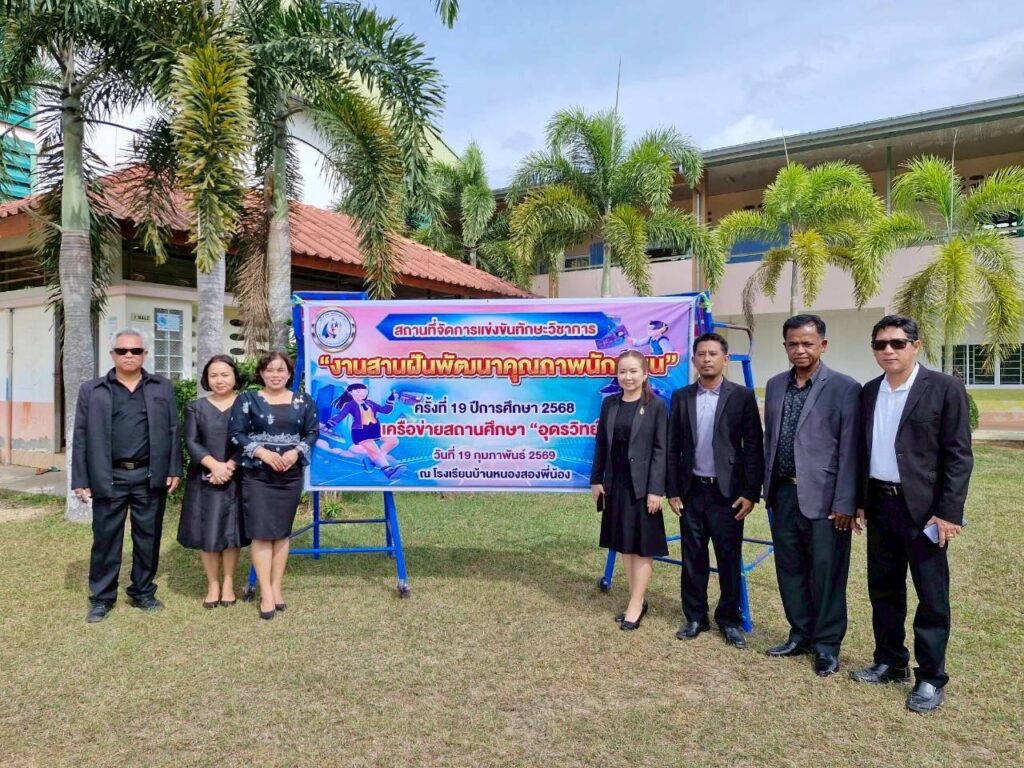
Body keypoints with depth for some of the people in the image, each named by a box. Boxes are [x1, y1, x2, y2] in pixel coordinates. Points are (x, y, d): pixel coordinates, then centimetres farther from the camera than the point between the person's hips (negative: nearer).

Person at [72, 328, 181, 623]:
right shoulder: (92, 390, 6)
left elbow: (172, 431, 6)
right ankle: (101, 598, 21)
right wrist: (80, 480, -2)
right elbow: (81, 436, 3)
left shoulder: (162, 388, 8)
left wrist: (174, 470, -1)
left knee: (148, 538, 9)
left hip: (150, 476, 1)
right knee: (105, 539, 7)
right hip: (109, 477, -1)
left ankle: (143, 593, 24)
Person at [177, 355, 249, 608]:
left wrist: (230, 466, -17)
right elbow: (191, 442, -2)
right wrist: (214, 465, -17)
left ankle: (228, 583, 16)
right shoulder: (196, 408, 8)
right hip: (204, 479, 1)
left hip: (236, 479, -1)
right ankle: (212, 584, 16)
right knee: (207, 533, 4)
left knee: (231, 531, 4)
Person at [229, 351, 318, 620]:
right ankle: (266, 593, 3)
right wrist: (262, 452, -16)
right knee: (261, 532, -4)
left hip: (291, 475, 2)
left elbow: (312, 432, 7)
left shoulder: (303, 402, 6)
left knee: (282, 532, 8)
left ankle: (276, 587, 18)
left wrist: (297, 451, -11)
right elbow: (236, 433, -4)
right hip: (257, 475, -2)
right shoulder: (247, 400, 1)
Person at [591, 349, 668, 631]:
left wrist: (655, 488, -14)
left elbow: (660, 449, -9)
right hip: (616, 483, 5)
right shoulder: (609, 403, 6)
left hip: (642, 484, -5)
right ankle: (637, 601, 24)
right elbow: (601, 444, 9)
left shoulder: (656, 405, -7)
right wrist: (596, 480, 6)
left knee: (643, 544, 3)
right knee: (624, 543, 12)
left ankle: (635, 606, 11)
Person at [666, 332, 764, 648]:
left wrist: (751, 493, -8)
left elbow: (754, 447, -4)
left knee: (730, 559, 6)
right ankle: (695, 616, 23)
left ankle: (729, 619, 22)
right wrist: (672, 490, 2)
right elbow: (673, 447, 5)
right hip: (692, 491, 2)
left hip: (728, 492, -2)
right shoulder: (681, 397, 4)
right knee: (693, 557, 10)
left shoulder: (742, 396, -3)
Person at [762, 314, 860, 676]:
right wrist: (768, 488, 12)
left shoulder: (844, 388, -7)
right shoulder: (775, 385, 9)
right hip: (784, 494, 5)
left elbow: (849, 451, -10)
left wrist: (844, 503, -12)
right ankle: (800, 635, 30)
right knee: (790, 569, 14)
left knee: (826, 573, 4)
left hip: (823, 497, -5)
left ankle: (826, 645, 20)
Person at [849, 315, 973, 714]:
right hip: (880, 505, 6)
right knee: (883, 590, 14)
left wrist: (948, 512, -14)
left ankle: (931, 678, 16)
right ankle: (890, 663, 29)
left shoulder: (944, 388, -7)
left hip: (923, 507, -5)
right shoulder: (869, 392, 8)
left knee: (931, 595, 4)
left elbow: (959, 455, -9)